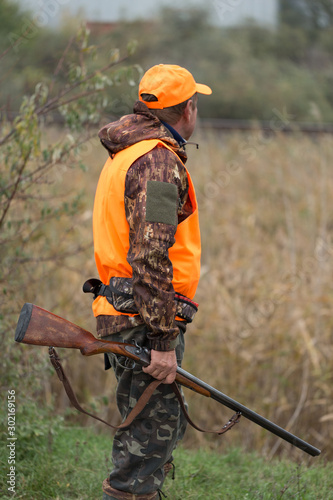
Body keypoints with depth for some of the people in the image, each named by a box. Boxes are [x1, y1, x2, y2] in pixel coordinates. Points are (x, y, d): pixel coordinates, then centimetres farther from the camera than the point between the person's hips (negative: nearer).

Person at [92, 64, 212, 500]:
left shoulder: (125, 154, 17)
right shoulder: (159, 160, -16)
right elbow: (151, 255, -23)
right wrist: (163, 340, -23)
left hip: (121, 315, 10)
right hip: (145, 321, -10)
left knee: (164, 428, 17)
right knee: (149, 437, -7)